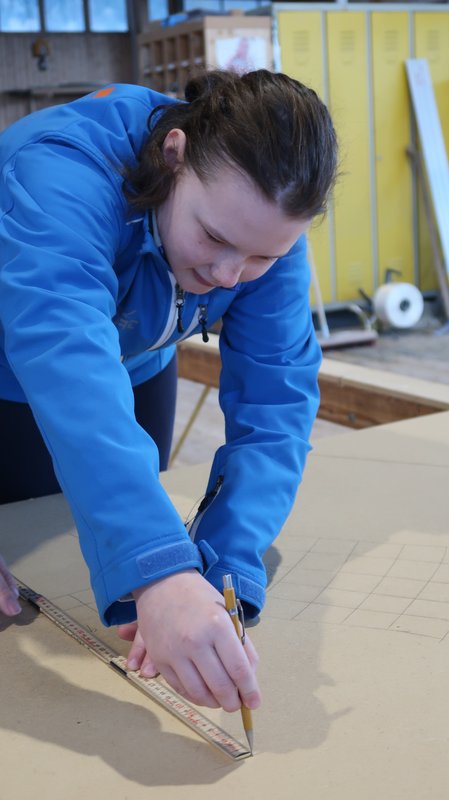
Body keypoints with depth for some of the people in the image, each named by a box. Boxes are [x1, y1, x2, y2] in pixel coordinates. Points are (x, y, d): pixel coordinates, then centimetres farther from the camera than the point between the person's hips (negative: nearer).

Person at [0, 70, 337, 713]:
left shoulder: (264, 223, -25)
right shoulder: (62, 175, -42)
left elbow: (275, 396, -31)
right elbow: (69, 367, -58)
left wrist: (224, 574, -46)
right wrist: (159, 573, -71)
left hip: (136, 367, 4)